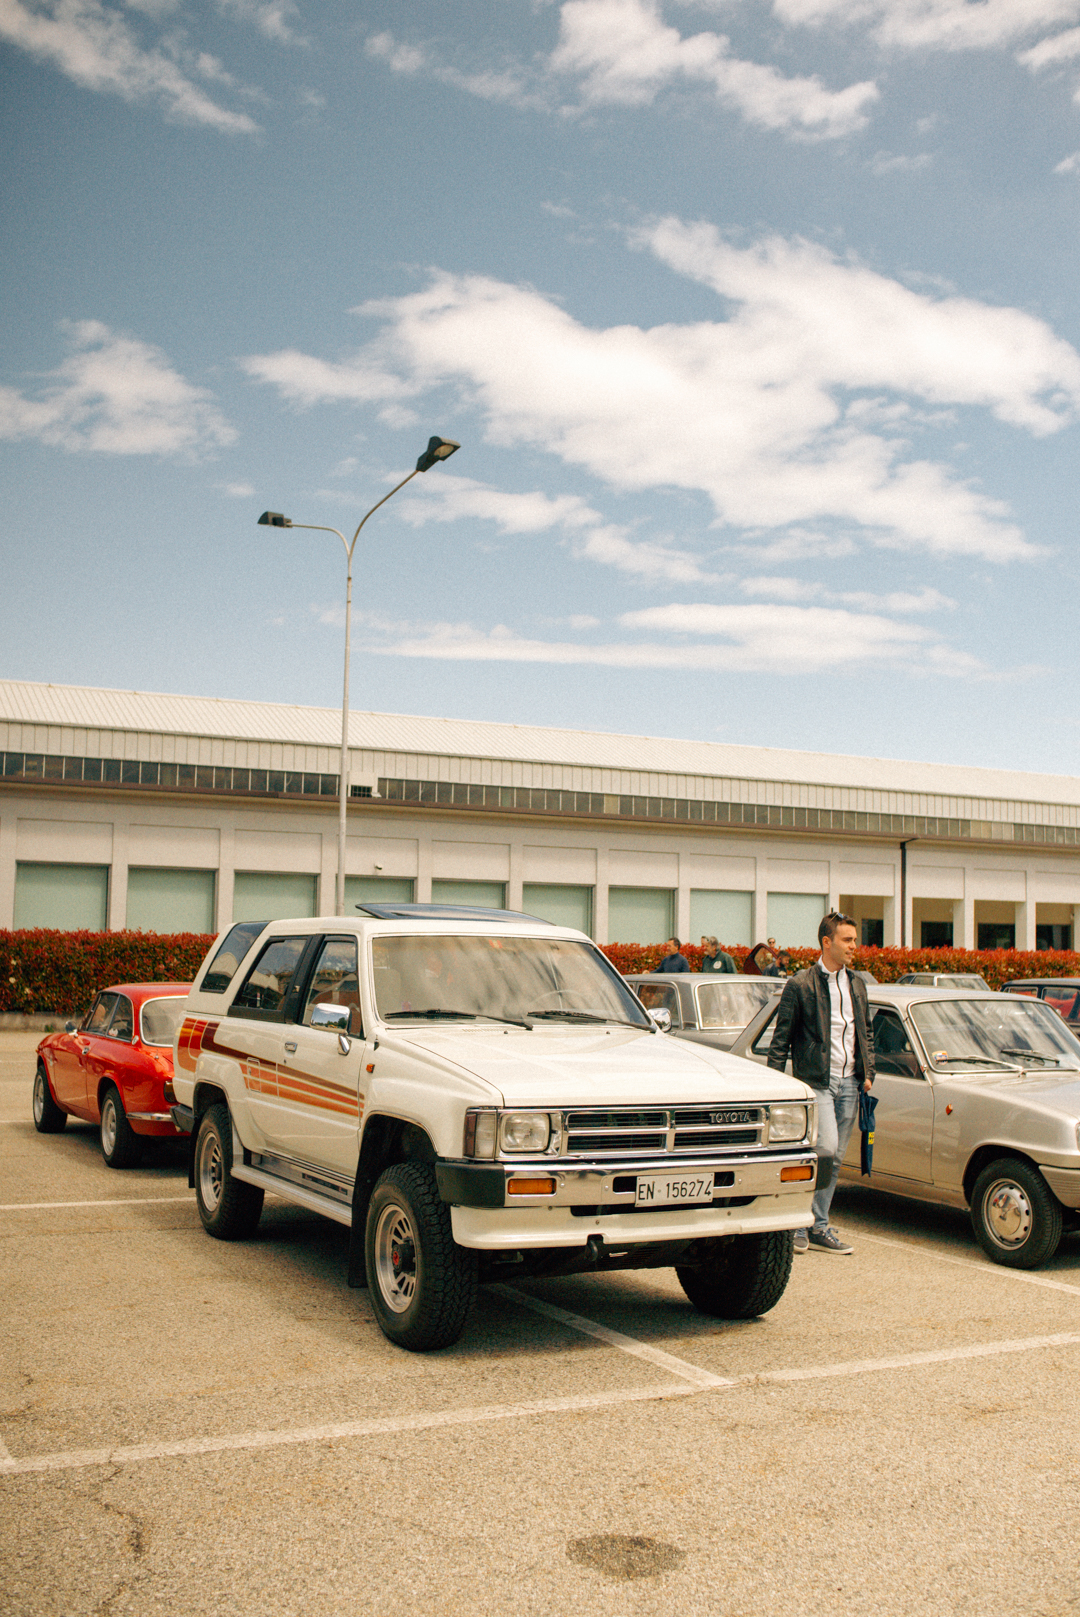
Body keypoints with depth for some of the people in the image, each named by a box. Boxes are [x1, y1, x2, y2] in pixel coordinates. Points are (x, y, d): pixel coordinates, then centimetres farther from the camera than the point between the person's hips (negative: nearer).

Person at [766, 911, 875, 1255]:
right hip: (816, 1081, -6)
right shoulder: (800, 985, -6)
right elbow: (781, 1038, -4)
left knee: (834, 1158, 8)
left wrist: (868, 1073, 12)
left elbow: (866, 1032, 21)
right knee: (826, 1148, -17)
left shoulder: (857, 984, 12)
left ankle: (819, 1228, 17)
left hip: (849, 1083, 6)